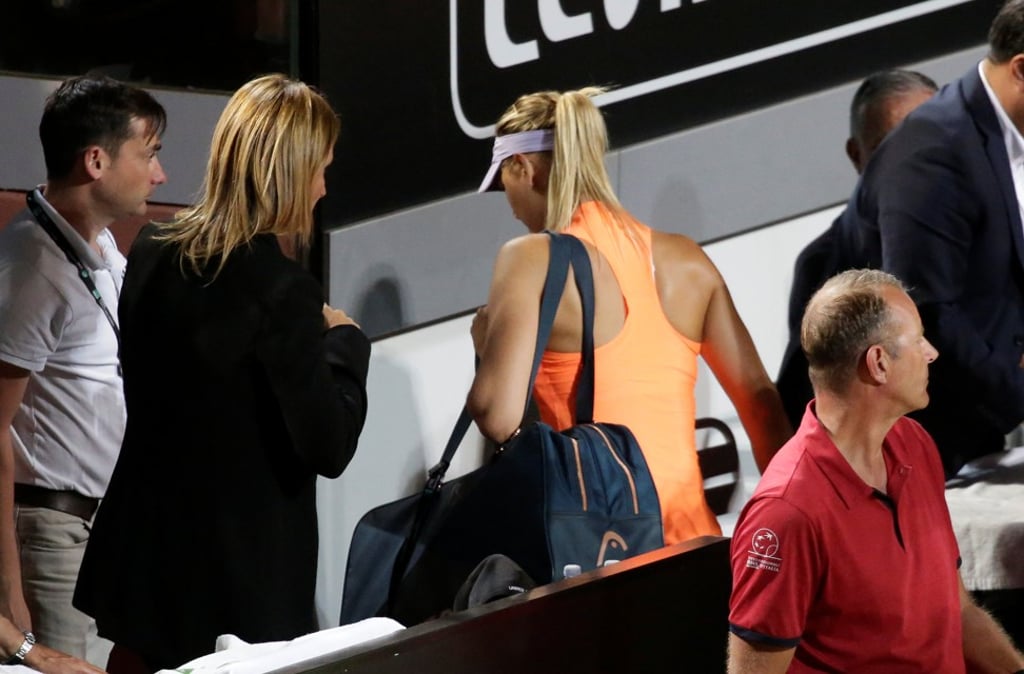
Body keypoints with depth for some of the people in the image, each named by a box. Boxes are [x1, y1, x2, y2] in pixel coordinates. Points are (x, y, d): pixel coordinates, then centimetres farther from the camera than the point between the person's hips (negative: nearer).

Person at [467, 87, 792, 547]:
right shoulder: (684, 260, 11)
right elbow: (761, 401, 13)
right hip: (692, 535, 5)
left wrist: (485, 342, 8)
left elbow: (498, 418, -13)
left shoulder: (533, 259, -4)